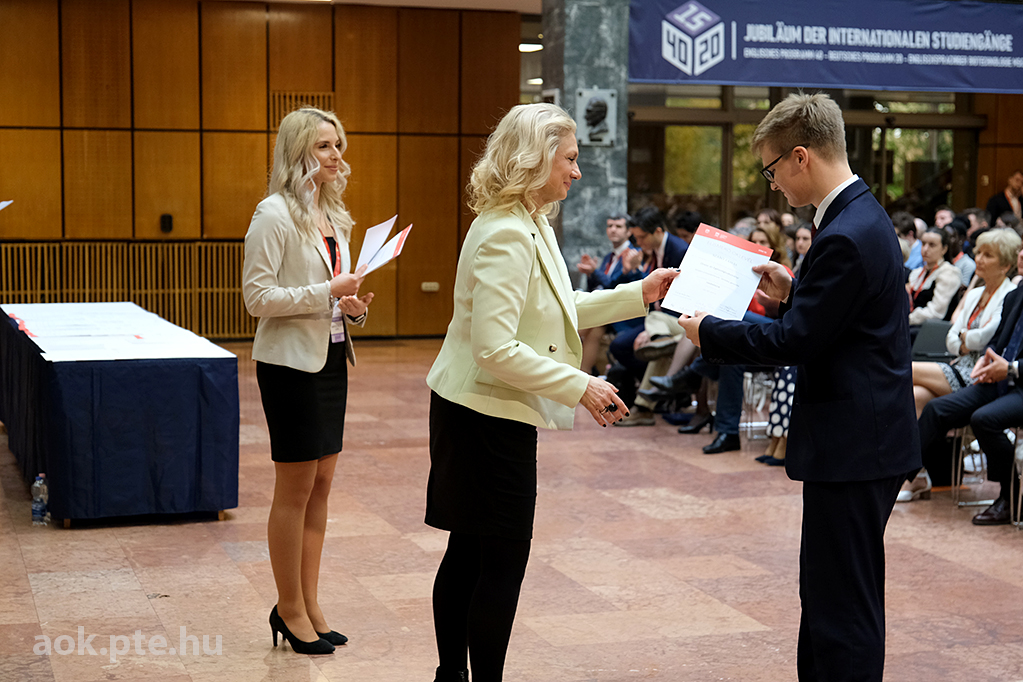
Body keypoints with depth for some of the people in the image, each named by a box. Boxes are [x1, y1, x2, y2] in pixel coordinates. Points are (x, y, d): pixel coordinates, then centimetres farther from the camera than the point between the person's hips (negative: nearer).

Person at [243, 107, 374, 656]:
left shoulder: (333, 215, 13)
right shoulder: (275, 213, -12)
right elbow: (256, 296, -17)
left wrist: (352, 305, 2)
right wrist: (327, 293, -22)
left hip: (331, 358, 8)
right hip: (291, 361, -8)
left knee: (320, 485, 11)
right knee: (295, 488, 0)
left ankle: (306, 603, 22)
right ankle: (291, 611, 13)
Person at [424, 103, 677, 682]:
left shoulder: (532, 226, 10)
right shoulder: (507, 235, -22)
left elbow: (558, 311, 19)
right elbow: (495, 347, -27)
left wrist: (638, 294, 15)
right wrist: (580, 387, -23)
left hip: (477, 412, 10)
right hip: (489, 417, -10)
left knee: (468, 551, 17)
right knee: (503, 558, -3)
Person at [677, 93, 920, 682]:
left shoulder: (847, 237, -21)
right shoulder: (863, 216, 11)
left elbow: (796, 342, -19)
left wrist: (710, 333, -8)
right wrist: (793, 292, 10)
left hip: (855, 445, -11)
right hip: (863, 436, 11)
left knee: (844, 601, -3)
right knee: (827, 591, 19)